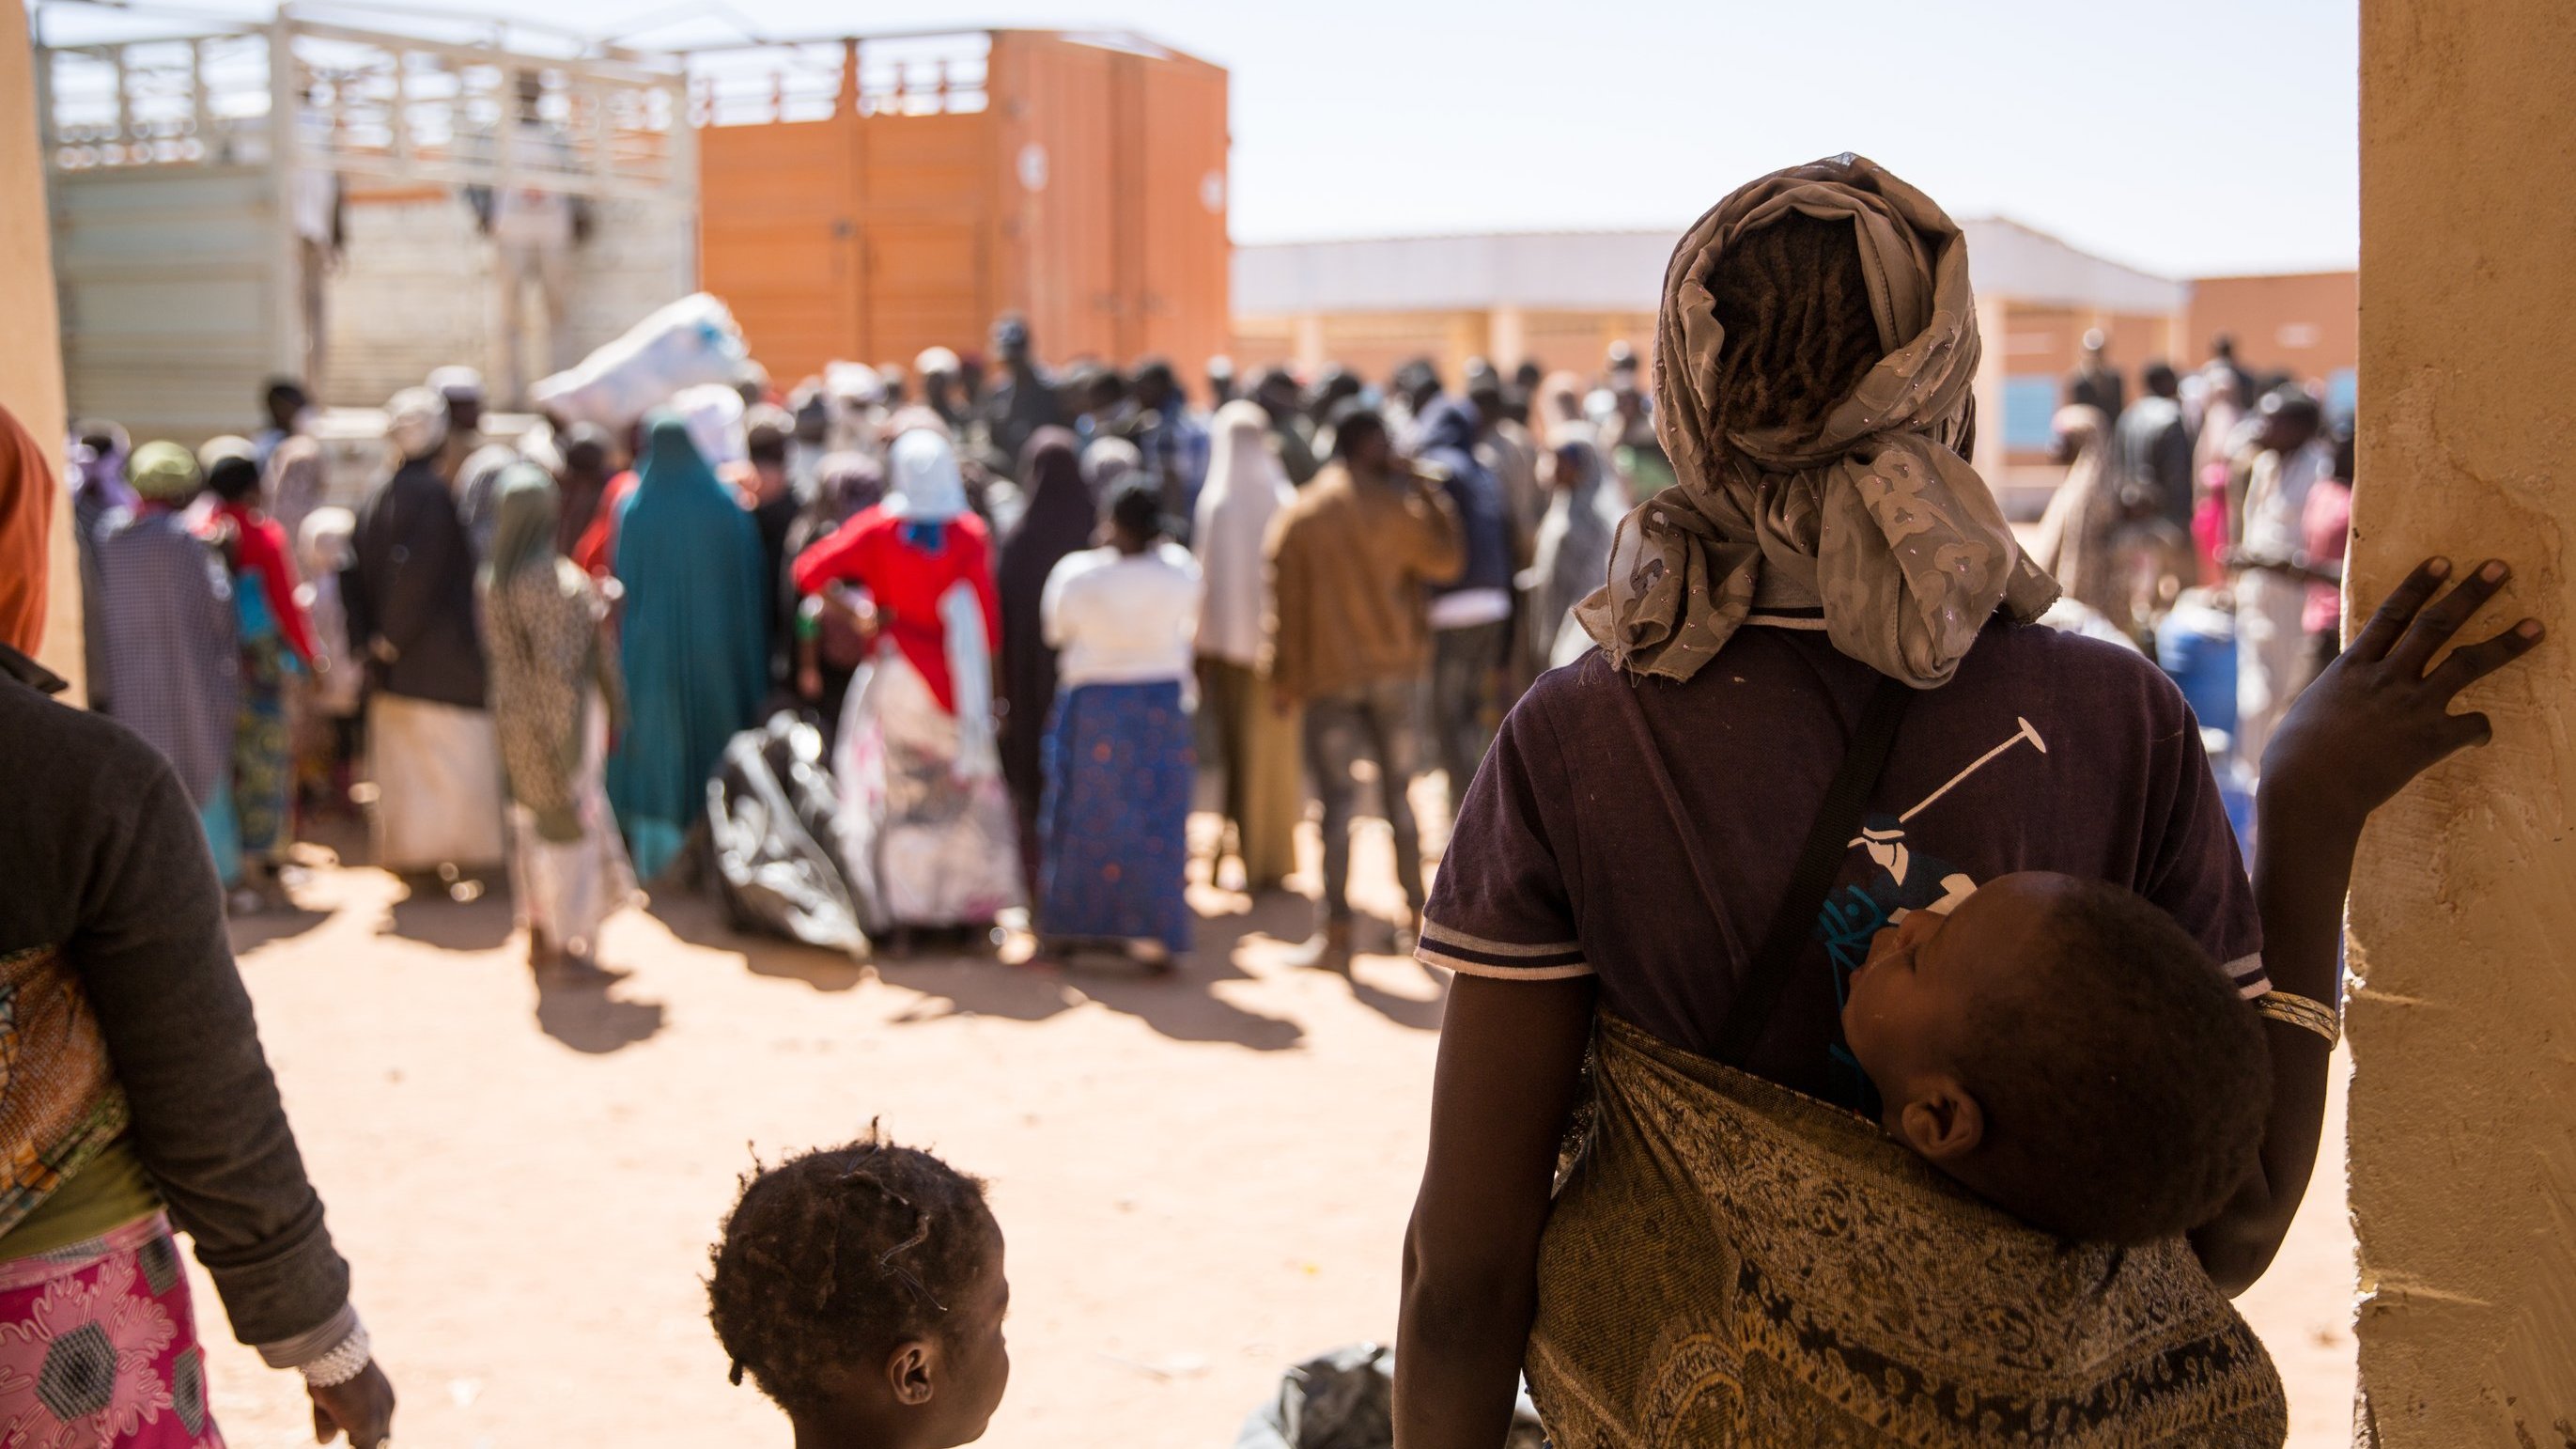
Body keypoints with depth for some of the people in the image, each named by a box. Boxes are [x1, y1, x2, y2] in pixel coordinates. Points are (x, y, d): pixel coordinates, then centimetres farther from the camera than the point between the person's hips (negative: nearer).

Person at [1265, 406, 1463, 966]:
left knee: (1337, 800, -1)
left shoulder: (1295, 517, -2)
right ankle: (1416, 913, 19)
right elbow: (1447, 560, 5)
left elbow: (1286, 604, -3)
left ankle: (1336, 930, -6)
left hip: (1328, 674, -1)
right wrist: (1426, 489, 8)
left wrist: (1284, 678, 3)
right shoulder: (1394, 506, -5)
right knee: (1399, 793, 12)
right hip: (1393, 668, 1)